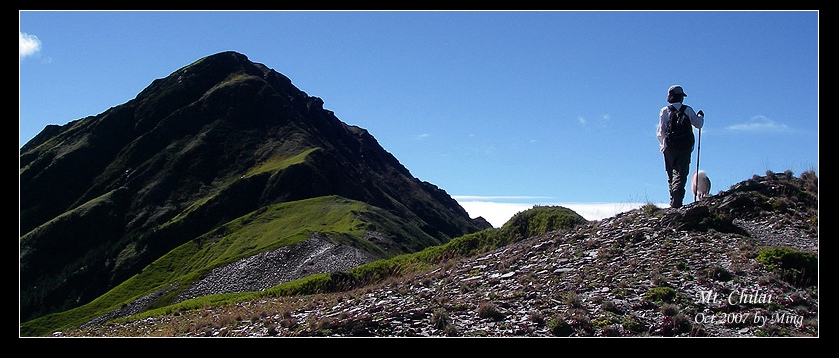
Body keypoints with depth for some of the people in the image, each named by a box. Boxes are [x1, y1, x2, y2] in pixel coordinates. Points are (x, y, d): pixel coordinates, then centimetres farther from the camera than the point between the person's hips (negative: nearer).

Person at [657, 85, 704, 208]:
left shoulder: (665, 110, 1)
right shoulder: (688, 110, 3)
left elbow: (660, 131, -4)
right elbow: (699, 124, 15)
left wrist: (663, 145, 9)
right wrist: (700, 116, 36)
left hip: (669, 147, 0)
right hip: (685, 147, 0)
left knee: (671, 175, 11)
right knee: (681, 174, -5)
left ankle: (673, 200, 8)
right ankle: (677, 201, -20)